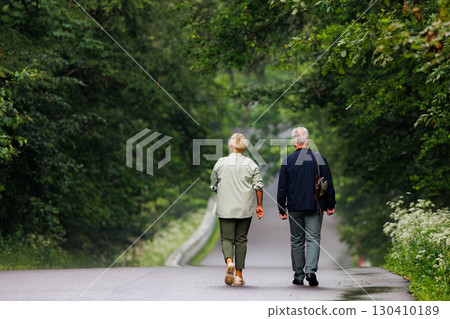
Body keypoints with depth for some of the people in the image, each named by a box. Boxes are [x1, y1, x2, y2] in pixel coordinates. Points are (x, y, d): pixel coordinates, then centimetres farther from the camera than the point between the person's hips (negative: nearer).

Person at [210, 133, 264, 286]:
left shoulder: (221, 163, -1)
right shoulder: (251, 164, 0)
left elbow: (213, 185, 8)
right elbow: (258, 186, -1)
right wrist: (259, 205, 9)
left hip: (225, 209, -1)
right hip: (245, 209, 1)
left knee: (227, 238, 4)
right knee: (241, 239, 9)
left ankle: (229, 262, -26)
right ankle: (239, 274, 9)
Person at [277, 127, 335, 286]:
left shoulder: (287, 161, -3)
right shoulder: (319, 159, -2)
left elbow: (282, 188, -1)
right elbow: (329, 185, 1)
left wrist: (282, 209, 6)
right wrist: (330, 206, 10)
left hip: (294, 207, 0)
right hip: (315, 207, 0)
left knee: (297, 240, 9)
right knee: (313, 238, 2)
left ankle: (298, 275, 11)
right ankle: (310, 270, -16)